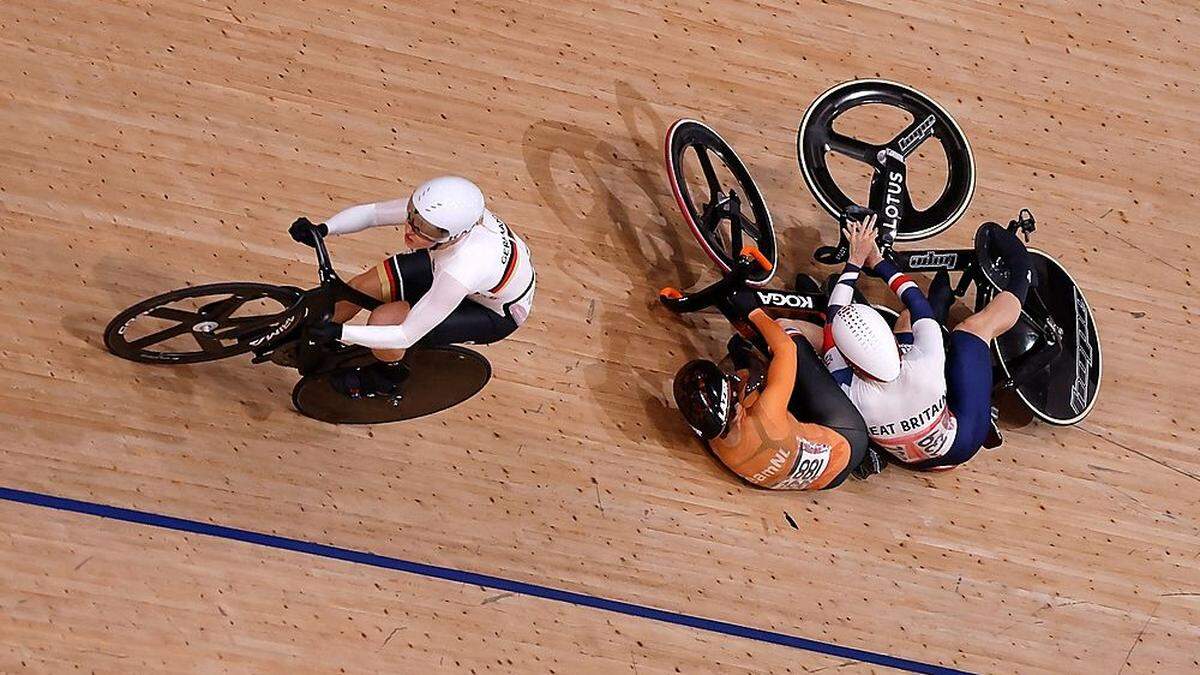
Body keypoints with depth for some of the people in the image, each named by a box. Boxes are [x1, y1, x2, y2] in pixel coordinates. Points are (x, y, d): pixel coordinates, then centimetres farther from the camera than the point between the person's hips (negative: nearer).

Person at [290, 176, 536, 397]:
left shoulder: (460, 272, -45)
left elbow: (405, 337, -35)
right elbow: (370, 212, -14)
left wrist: (340, 332, -37)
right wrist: (322, 229, -29)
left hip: (498, 313, -6)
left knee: (383, 322, -20)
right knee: (362, 286, -4)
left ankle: (388, 381, 16)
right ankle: (315, 340, 27)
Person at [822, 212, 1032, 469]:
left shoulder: (847, 395, -37)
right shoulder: (921, 367, -43)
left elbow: (834, 318, -17)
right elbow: (918, 304, -19)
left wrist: (855, 262, -8)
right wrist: (877, 262, -6)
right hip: (961, 445, -3)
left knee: (908, 318, 10)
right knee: (976, 325, 3)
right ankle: (1019, 280, 35)